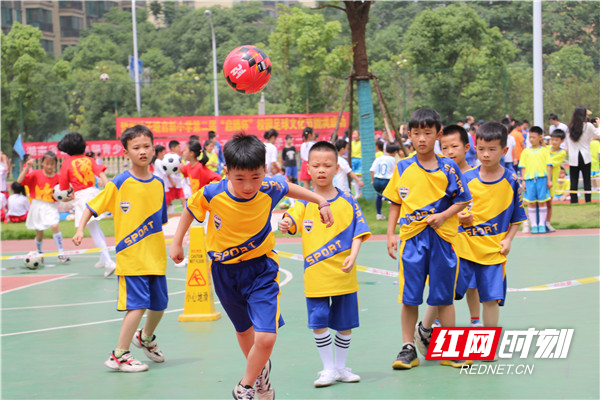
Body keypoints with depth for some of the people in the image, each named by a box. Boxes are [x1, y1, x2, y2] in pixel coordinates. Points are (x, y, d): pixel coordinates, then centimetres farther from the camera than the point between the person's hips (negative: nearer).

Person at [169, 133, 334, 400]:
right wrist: (177, 242, 4)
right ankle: (260, 369, 52)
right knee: (243, 330, 22)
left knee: (266, 338, -14)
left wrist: (321, 201, 7)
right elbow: (190, 210, 0)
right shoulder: (211, 194, -22)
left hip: (262, 269, -1)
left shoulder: (269, 190, -19)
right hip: (225, 271, 1)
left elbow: (289, 187, 5)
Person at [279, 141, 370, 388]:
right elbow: (293, 219, -11)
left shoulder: (347, 201, 1)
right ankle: (328, 369, 13)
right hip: (315, 274, 0)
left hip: (343, 274, 1)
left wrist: (352, 256, -15)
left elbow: (358, 231, 0)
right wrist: (286, 224, -34)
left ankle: (341, 367, 25)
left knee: (344, 323, 8)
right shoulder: (305, 200, 2)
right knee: (319, 322, -2)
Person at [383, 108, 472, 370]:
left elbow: (462, 199, 2)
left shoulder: (448, 167, -1)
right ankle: (408, 348, 13)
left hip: (442, 236, -1)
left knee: (444, 296, 7)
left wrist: (443, 216, -13)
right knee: (409, 296, 3)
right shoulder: (402, 168, 3)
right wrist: (390, 235, 3)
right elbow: (395, 203, 9)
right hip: (412, 238, 1)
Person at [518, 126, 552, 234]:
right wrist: (523, 181, 3)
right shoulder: (526, 152, 12)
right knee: (531, 203, 1)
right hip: (529, 179, 1)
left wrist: (549, 180, 0)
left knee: (542, 202, -1)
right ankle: (533, 225, 8)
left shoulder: (544, 151, 9)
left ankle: (542, 224, 7)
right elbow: (523, 167, 10)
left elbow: (549, 165, 7)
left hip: (542, 178, -1)